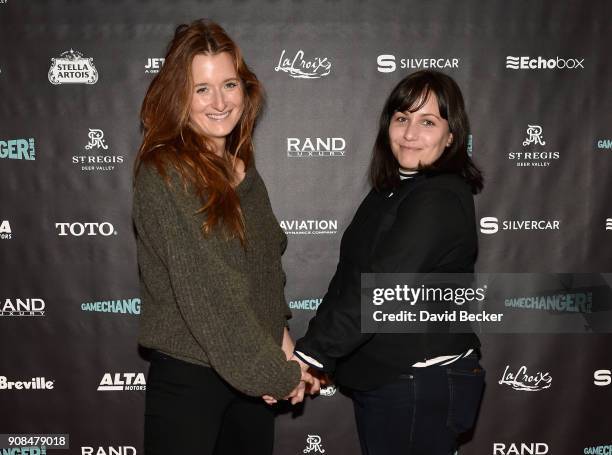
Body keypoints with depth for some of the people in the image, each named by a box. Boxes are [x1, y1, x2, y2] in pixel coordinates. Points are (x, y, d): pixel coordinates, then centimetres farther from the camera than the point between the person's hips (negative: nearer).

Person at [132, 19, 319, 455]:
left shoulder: (240, 169, 6)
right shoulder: (164, 175, -16)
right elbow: (203, 289, -20)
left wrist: (281, 339, 0)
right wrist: (275, 371, -14)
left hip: (252, 372, 6)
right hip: (187, 374, -6)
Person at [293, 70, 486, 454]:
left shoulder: (440, 199, -20)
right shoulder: (394, 190, 11)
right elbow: (352, 277, 9)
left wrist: (310, 354, -27)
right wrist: (314, 358, 5)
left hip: (422, 385, -9)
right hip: (379, 376, 9)